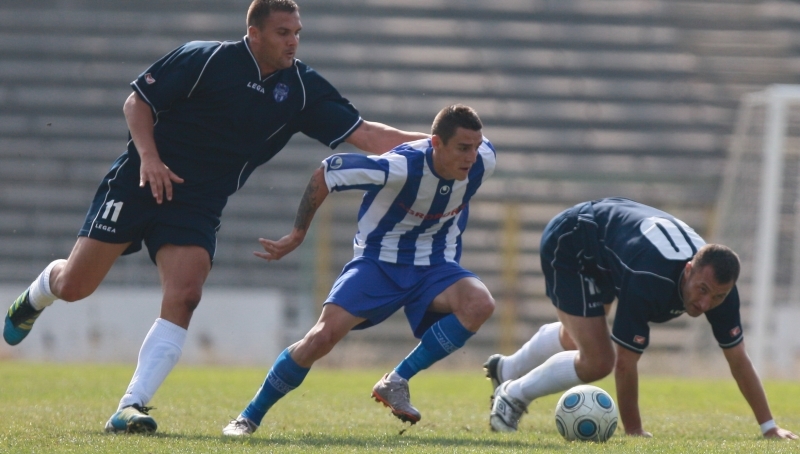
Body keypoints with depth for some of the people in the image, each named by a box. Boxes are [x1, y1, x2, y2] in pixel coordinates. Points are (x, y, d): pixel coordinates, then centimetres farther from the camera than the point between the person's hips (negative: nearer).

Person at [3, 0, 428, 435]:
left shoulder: (301, 88, -1)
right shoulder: (204, 59, -11)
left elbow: (364, 134, -3)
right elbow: (137, 101, -5)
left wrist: (425, 142, -14)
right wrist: (148, 156, -19)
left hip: (197, 206, 3)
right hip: (139, 185, -3)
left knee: (183, 297, -19)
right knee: (73, 285, 0)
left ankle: (131, 407, -18)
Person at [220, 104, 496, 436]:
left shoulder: (482, 161, -16)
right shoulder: (402, 166, -29)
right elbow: (325, 173, -19)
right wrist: (297, 235, -9)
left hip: (434, 265, 4)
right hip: (379, 260, -4)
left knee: (480, 305, -28)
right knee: (323, 336, -19)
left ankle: (397, 382, -16)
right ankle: (249, 417, 0)